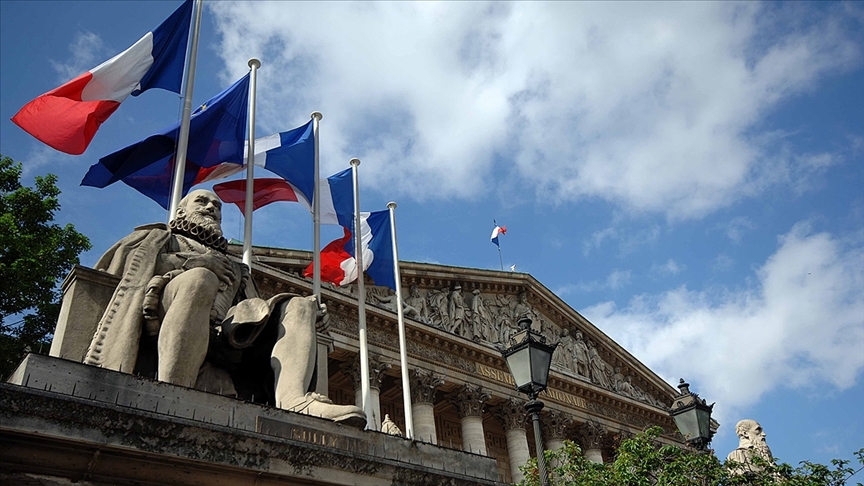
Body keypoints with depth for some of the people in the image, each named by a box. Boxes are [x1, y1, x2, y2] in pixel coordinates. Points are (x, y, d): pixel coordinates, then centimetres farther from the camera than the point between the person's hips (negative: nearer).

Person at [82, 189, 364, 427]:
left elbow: (254, 310, 27)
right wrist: (191, 264, 2)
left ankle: (292, 399, -42)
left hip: (229, 335, 4)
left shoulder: (234, 267, 42)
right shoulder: (157, 238, 34)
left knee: (297, 306, -13)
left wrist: (303, 315, 6)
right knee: (198, 279, -34)